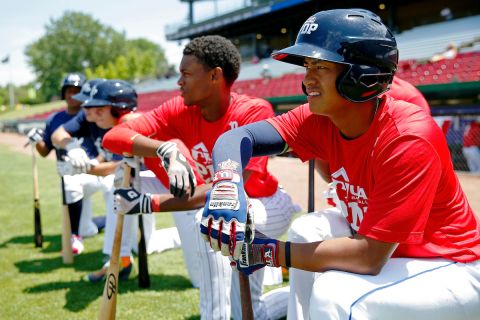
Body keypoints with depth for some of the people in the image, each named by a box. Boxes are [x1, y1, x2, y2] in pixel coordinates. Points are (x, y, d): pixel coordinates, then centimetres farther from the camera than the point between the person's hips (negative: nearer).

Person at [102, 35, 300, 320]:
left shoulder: (255, 111, -28)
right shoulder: (180, 110, -15)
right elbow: (112, 137, -26)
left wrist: (154, 202, -46)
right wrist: (168, 150, -46)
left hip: (267, 207, -5)